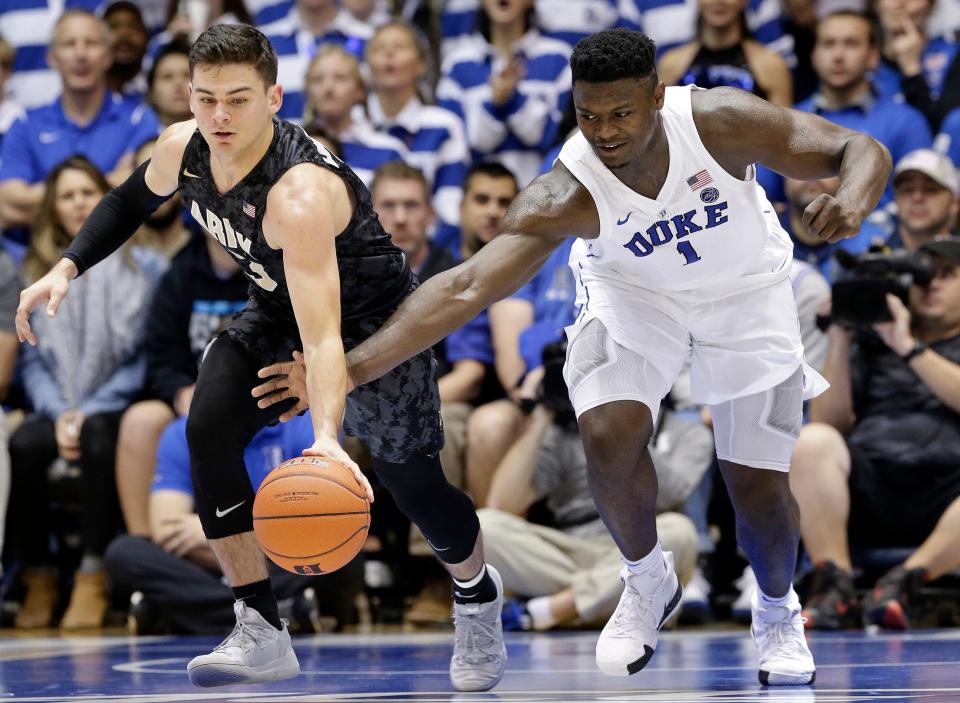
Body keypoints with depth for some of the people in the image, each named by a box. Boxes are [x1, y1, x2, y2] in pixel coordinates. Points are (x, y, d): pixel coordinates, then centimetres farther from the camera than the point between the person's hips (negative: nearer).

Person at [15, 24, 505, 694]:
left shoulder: (299, 192, -40)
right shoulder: (182, 149, -17)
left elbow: (324, 334, -49)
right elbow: (133, 200, 10)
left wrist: (327, 436, -63)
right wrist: (68, 268, -2)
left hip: (372, 321, -6)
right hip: (279, 314, 6)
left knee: (413, 484, 0)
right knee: (209, 426, -18)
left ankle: (478, 597, 37)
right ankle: (261, 632, -10)